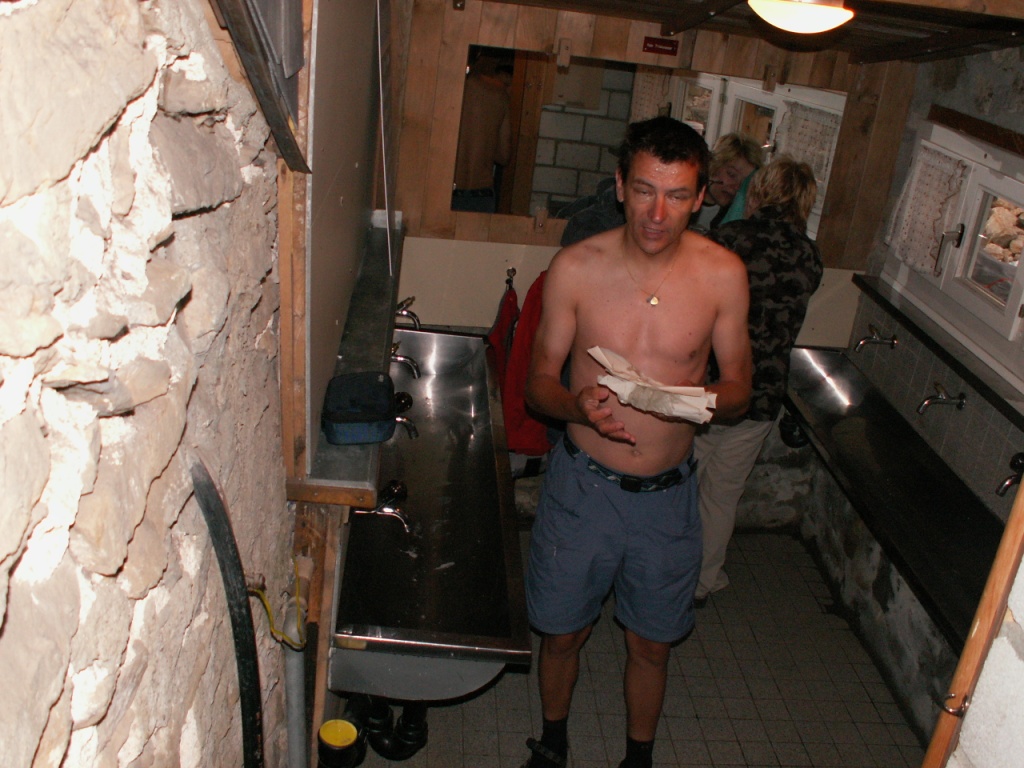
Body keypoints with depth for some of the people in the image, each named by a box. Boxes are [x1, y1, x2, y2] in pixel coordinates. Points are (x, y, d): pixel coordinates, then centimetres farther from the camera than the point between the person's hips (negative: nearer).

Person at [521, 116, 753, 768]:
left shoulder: (724, 274, -10)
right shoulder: (576, 268, -12)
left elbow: (739, 387, 0)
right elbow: (540, 382, -4)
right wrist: (578, 405, -27)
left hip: (666, 494, 1)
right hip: (583, 484, 0)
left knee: (652, 645, 17)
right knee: (563, 633, 17)